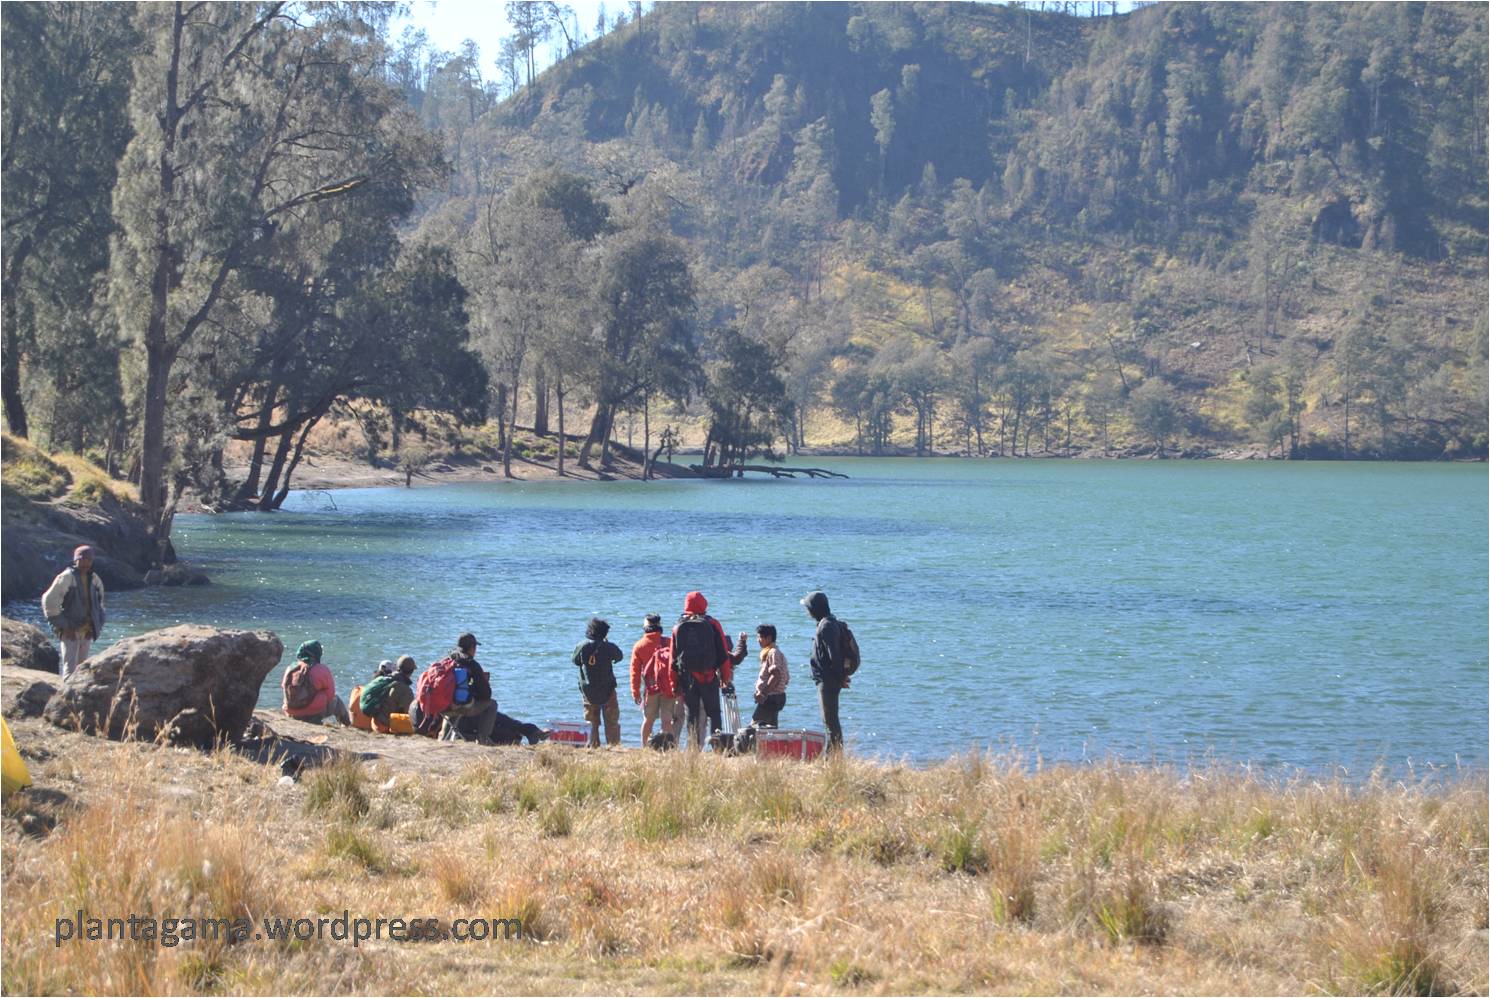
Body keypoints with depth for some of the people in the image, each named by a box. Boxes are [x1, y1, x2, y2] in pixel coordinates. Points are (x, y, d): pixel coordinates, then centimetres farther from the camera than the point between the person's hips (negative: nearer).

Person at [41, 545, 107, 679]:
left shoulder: (94, 580, 9)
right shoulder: (67, 577, -10)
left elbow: (99, 602, 23)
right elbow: (49, 600, -14)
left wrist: (98, 625, 12)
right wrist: (62, 625, -13)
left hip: (87, 631, 6)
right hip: (71, 631, -6)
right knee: (70, 667, -9)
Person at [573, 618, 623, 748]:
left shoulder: (581, 647, -8)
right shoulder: (608, 647, -13)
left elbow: (576, 661, 8)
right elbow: (619, 657, 7)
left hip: (588, 691, 2)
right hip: (607, 690, -2)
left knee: (591, 722, 12)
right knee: (612, 723, 6)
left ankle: (593, 746, 11)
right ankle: (613, 746, 2)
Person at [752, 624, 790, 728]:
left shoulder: (773, 653, -12)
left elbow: (776, 675, -23)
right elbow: (786, 678, 22)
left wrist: (763, 693, -22)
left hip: (771, 697, -11)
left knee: (755, 725, -16)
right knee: (770, 727, 12)